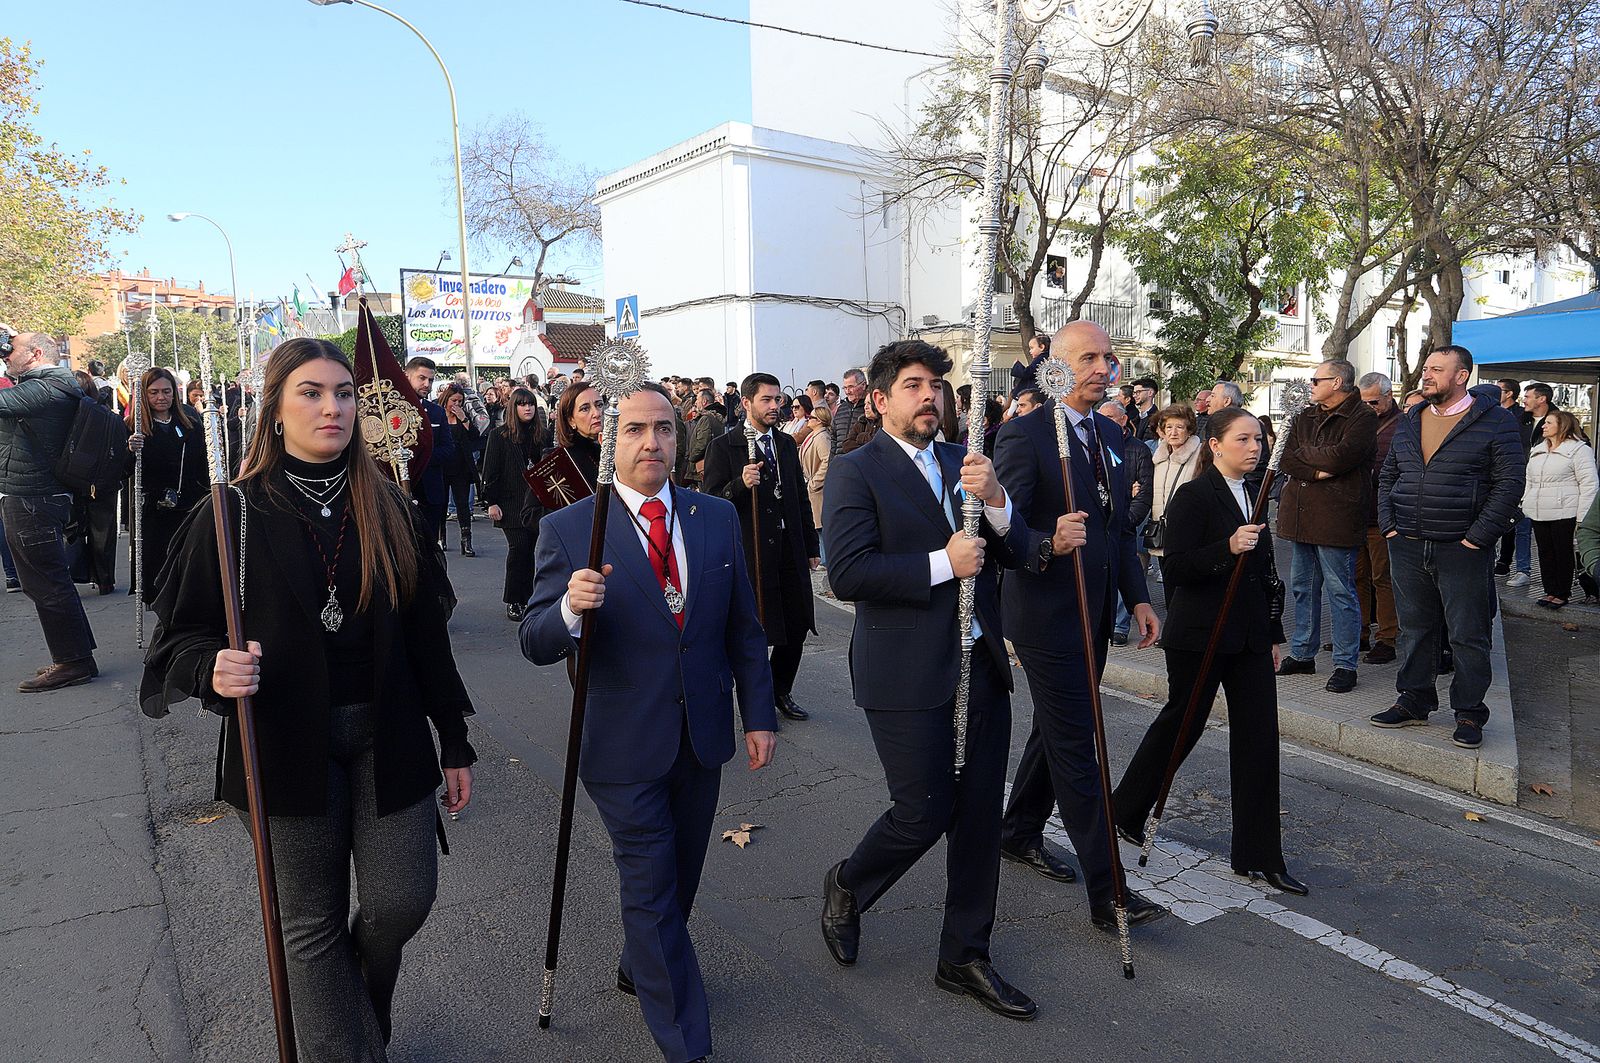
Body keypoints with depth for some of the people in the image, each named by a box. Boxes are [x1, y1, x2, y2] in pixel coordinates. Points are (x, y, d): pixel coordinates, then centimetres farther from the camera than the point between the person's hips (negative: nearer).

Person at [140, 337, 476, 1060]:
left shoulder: (388, 510, 1)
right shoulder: (233, 515, -5)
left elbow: (426, 633, 4)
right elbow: (183, 633, 0)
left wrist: (454, 742, 6)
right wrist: (213, 669, -24)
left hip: (387, 736, 2)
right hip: (288, 743, -1)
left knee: (401, 903, 2)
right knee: (313, 926, 9)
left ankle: (365, 1005, 36)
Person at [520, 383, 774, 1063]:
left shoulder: (717, 517, 1)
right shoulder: (568, 530, -11)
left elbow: (743, 625, 6)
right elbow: (535, 643, -12)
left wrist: (758, 714, 5)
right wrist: (571, 608, -33)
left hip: (702, 739, 5)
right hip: (625, 746, -4)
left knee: (679, 879, 21)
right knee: (651, 891, 5)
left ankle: (639, 970, 50)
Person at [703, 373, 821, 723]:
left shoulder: (787, 443, 12)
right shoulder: (723, 446, -6)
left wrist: (811, 547, 17)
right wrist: (740, 484, -27)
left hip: (790, 550, 5)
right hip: (749, 552, -5)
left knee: (797, 625, 9)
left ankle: (780, 691, 31)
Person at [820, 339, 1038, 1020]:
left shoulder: (961, 463, 13)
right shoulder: (855, 471, -6)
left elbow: (1010, 554, 9)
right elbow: (846, 574, -18)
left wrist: (993, 498, -10)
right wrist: (942, 565, -17)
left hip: (981, 666, 6)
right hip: (908, 677, -6)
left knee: (979, 816, 11)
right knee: (925, 813, -1)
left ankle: (964, 957, 29)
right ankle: (847, 886, 31)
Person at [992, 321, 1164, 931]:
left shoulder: (1110, 434, 10)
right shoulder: (1024, 435, -15)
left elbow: (1120, 527, 16)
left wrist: (1137, 598, 10)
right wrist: (1048, 544, -42)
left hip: (1094, 614, 8)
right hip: (1046, 614, -8)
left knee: (1055, 731, 21)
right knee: (1076, 750, -3)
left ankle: (1020, 835, 40)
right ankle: (1106, 893, 6)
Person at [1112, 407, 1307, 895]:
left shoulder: (1250, 496, 12)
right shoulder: (1194, 496, -11)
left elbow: (1263, 572, 19)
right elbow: (1177, 566, -18)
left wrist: (1273, 633, 19)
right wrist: (1227, 548, -31)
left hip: (1248, 638, 7)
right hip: (1200, 635, -7)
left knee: (1259, 737, 3)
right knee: (1180, 723, 7)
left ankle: (1260, 856, 12)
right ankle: (1127, 811, 30)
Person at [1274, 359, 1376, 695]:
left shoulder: (1362, 417, -6)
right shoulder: (1306, 416, 15)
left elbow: (1339, 456, -21)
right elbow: (1285, 459, 5)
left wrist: (1303, 452, -4)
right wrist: (1315, 471, -13)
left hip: (1335, 518, -7)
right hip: (1300, 514, 7)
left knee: (1340, 591, -2)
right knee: (1302, 587, 13)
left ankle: (1345, 664, 5)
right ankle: (1302, 654, 24)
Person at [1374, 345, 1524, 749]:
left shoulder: (1496, 422, -3)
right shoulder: (1409, 422, 13)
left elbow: (1510, 483, -8)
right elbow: (1387, 476, 17)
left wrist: (1478, 537, -13)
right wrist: (1389, 525, 5)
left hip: (1462, 550, -5)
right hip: (1407, 549, 5)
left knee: (1468, 636, 3)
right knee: (1414, 629, 13)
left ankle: (1469, 713, 15)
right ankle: (1414, 701, 24)